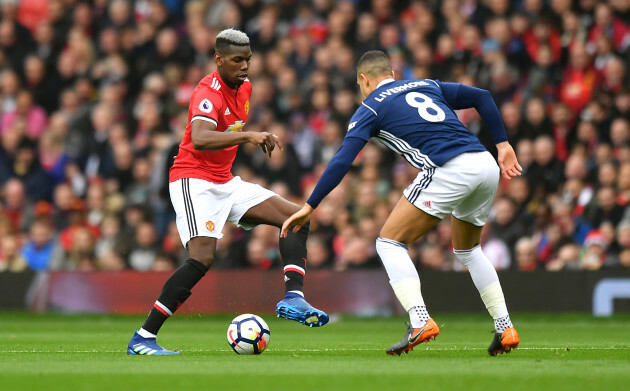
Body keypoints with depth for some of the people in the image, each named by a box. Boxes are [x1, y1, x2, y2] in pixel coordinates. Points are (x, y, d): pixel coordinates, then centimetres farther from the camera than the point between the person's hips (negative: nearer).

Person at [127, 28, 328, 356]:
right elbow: (199, 140, -40)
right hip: (194, 181, -9)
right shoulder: (208, 92, -19)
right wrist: (248, 136, -46)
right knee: (203, 258, -25)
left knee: (296, 217, 0)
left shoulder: (244, 86, 8)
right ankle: (143, 338, -22)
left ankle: (292, 298, -12)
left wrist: (258, 139, 17)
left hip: (225, 182, 9)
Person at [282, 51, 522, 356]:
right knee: (467, 250, 29)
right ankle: (504, 328, 21)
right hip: (487, 165, 7)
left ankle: (420, 321, -14)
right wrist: (503, 145, 22)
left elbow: (341, 162, 2)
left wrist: (309, 207, 4)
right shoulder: (427, 86, 28)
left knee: (390, 241, 3)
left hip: (449, 170, -7)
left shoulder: (371, 108, 11)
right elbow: (482, 97, 23)